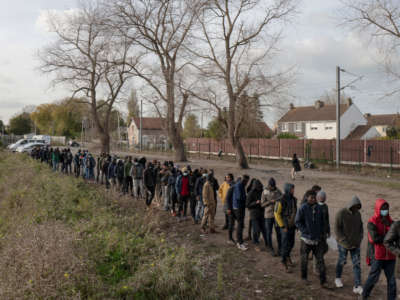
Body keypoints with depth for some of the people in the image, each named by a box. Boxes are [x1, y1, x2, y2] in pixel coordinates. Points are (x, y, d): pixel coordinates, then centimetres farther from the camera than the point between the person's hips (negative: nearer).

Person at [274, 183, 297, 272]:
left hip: (293, 226, 6)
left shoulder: (294, 199, 3)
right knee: (285, 245, -1)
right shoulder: (281, 201, -18)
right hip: (285, 227, -6)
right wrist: (283, 226, -13)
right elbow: (277, 214, -14)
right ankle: (284, 262, 14)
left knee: (291, 243, 17)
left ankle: (287, 255, 43)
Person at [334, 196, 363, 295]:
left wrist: (359, 240, -3)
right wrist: (345, 242, -18)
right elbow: (337, 229, -16)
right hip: (343, 244, -4)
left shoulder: (358, 214, 0)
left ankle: (357, 287, 0)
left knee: (357, 263, -2)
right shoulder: (341, 213, -17)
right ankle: (338, 278, 38)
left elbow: (361, 228, 10)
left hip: (355, 244, 4)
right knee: (342, 261, 12)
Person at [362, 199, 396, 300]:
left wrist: (389, 225, -17)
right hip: (377, 255, -4)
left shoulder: (389, 221, 7)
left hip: (389, 255, 5)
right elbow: (375, 238, -21)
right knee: (374, 277, 3)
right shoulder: (372, 222, -9)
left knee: (391, 278, 5)